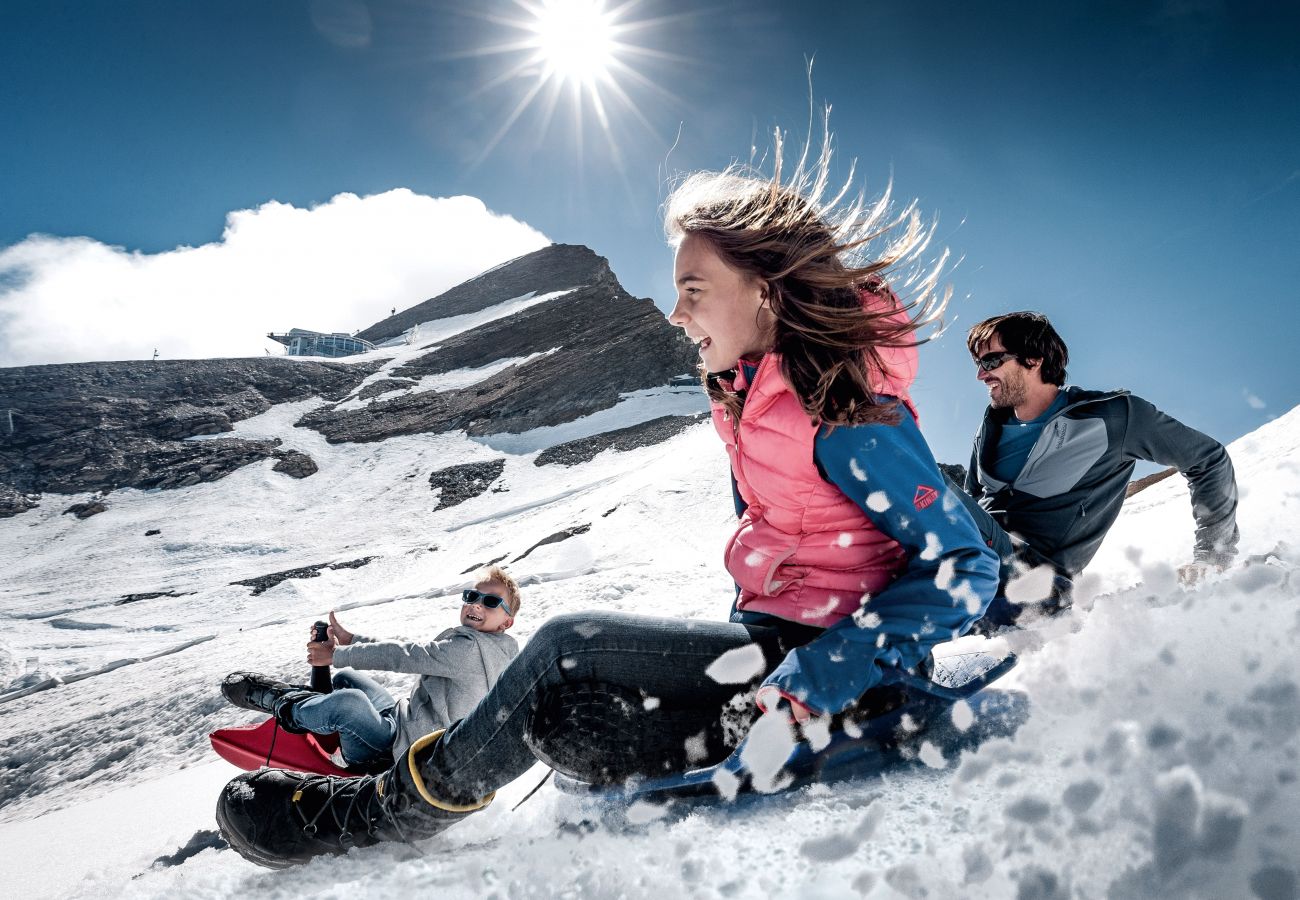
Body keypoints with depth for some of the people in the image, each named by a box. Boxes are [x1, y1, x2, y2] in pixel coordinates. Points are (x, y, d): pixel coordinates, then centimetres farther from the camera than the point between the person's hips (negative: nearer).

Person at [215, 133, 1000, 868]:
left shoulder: (847, 416, -22)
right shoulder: (757, 389, 6)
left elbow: (964, 570, -23)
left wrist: (810, 686, -27)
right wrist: (744, 645, 10)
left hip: (828, 668, -9)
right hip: (781, 637, 9)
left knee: (570, 653, -14)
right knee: (561, 712, 4)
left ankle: (389, 808, 3)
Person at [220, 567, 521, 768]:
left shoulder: (470, 648, -21)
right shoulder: (476, 646, 10)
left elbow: (406, 655, -19)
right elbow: (409, 650, 13)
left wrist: (336, 654, -10)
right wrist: (350, 640, 10)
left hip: (405, 752, -10)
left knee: (348, 701, -28)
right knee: (344, 677, 20)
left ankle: (286, 709, -3)